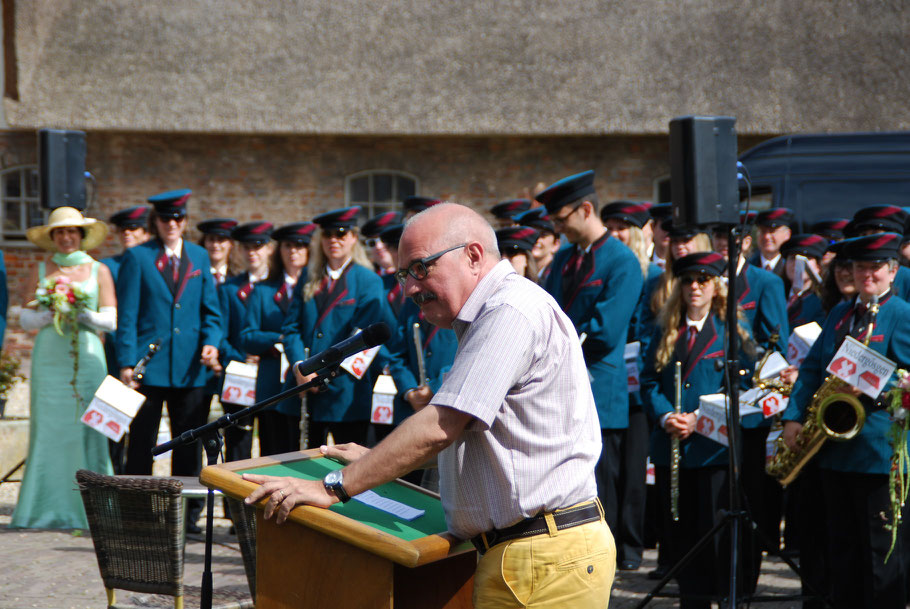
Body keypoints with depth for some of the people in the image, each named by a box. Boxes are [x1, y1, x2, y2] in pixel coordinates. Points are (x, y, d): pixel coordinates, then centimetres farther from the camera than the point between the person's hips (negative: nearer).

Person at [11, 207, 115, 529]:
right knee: (47, 428, -3)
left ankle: (86, 510, 0)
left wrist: (85, 315, -14)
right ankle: (46, 511, 2)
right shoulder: (40, 271, 12)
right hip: (48, 358, 1)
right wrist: (49, 316, -11)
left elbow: (110, 321, 4)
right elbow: (25, 318, 7)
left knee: (86, 430, -5)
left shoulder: (99, 271, 9)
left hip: (86, 357, -1)